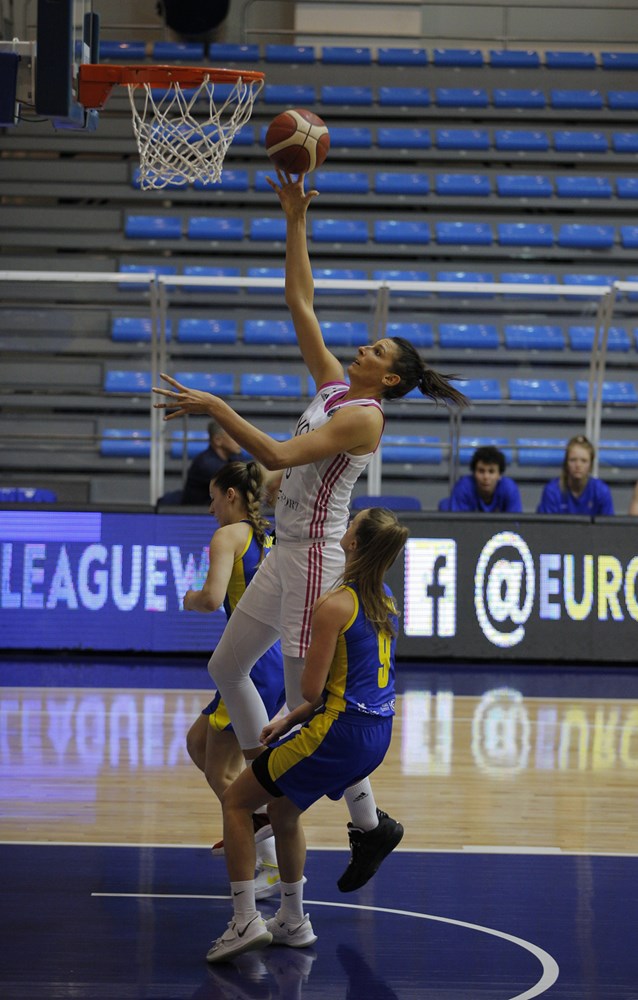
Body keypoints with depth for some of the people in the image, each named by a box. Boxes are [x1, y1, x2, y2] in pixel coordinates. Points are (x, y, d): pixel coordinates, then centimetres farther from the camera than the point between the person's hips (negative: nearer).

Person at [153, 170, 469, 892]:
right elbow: (300, 304, 12)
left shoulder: (363, 416, -16)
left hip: (316, 559, -9)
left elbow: (278, 455, -28)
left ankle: (371, 824, 3)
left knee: (308, 705, -7)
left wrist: (216, 409, -28)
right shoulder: (332, 384, 10)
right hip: (288, 554, 9)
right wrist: (295, 222, 8)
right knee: (225, 669, 14)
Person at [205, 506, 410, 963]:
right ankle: (293, 922, 37)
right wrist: (290, 721, 17)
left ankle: (246, 921, 0)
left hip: (340, 733, -8)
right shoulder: (385, 600, 9)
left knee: (237, 801, 7)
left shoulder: (334, 605, -18)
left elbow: (312, 689, -17)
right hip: (377, 732, 8)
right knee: (283, 808, 29)